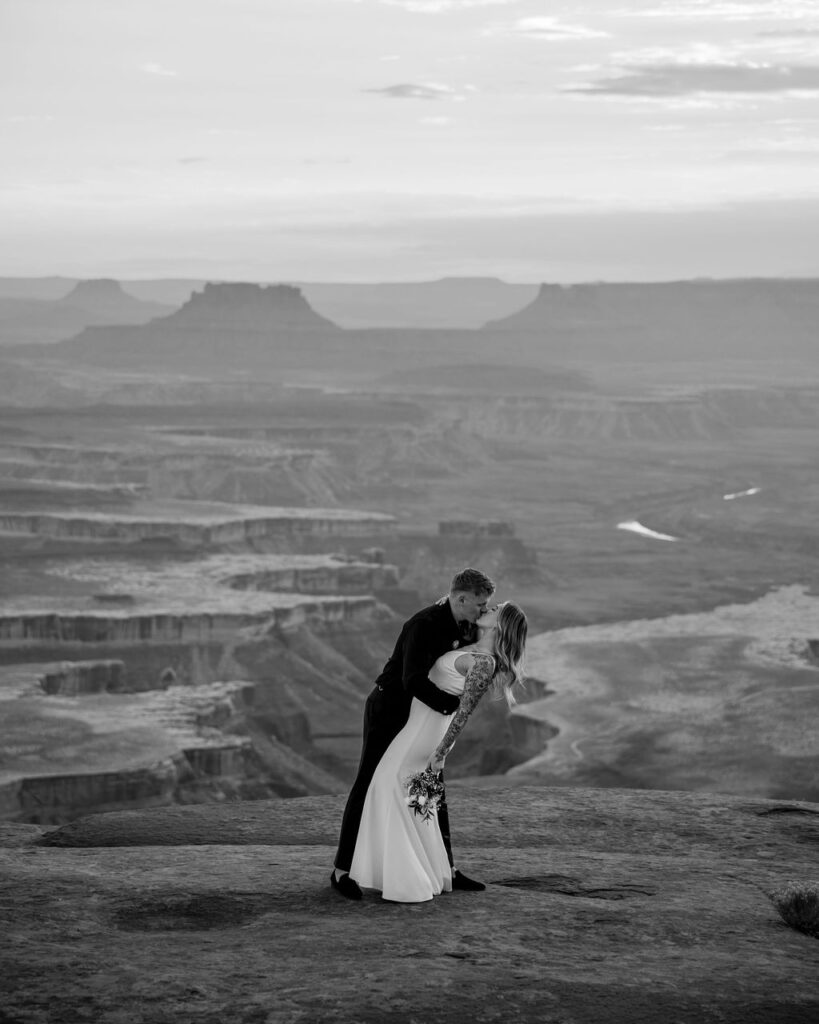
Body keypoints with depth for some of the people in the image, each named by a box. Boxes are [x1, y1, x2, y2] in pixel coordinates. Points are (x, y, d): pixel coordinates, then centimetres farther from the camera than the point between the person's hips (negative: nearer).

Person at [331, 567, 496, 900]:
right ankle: (341, 871, 2)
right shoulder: (424, 625, -29)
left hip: (418, 715, 8)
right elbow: (414, 681, -40)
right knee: (368, 786, -4)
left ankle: (446, 868, 15)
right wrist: (455, 705, -34)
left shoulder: (462, 626, -2)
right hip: (387, 711, -8)